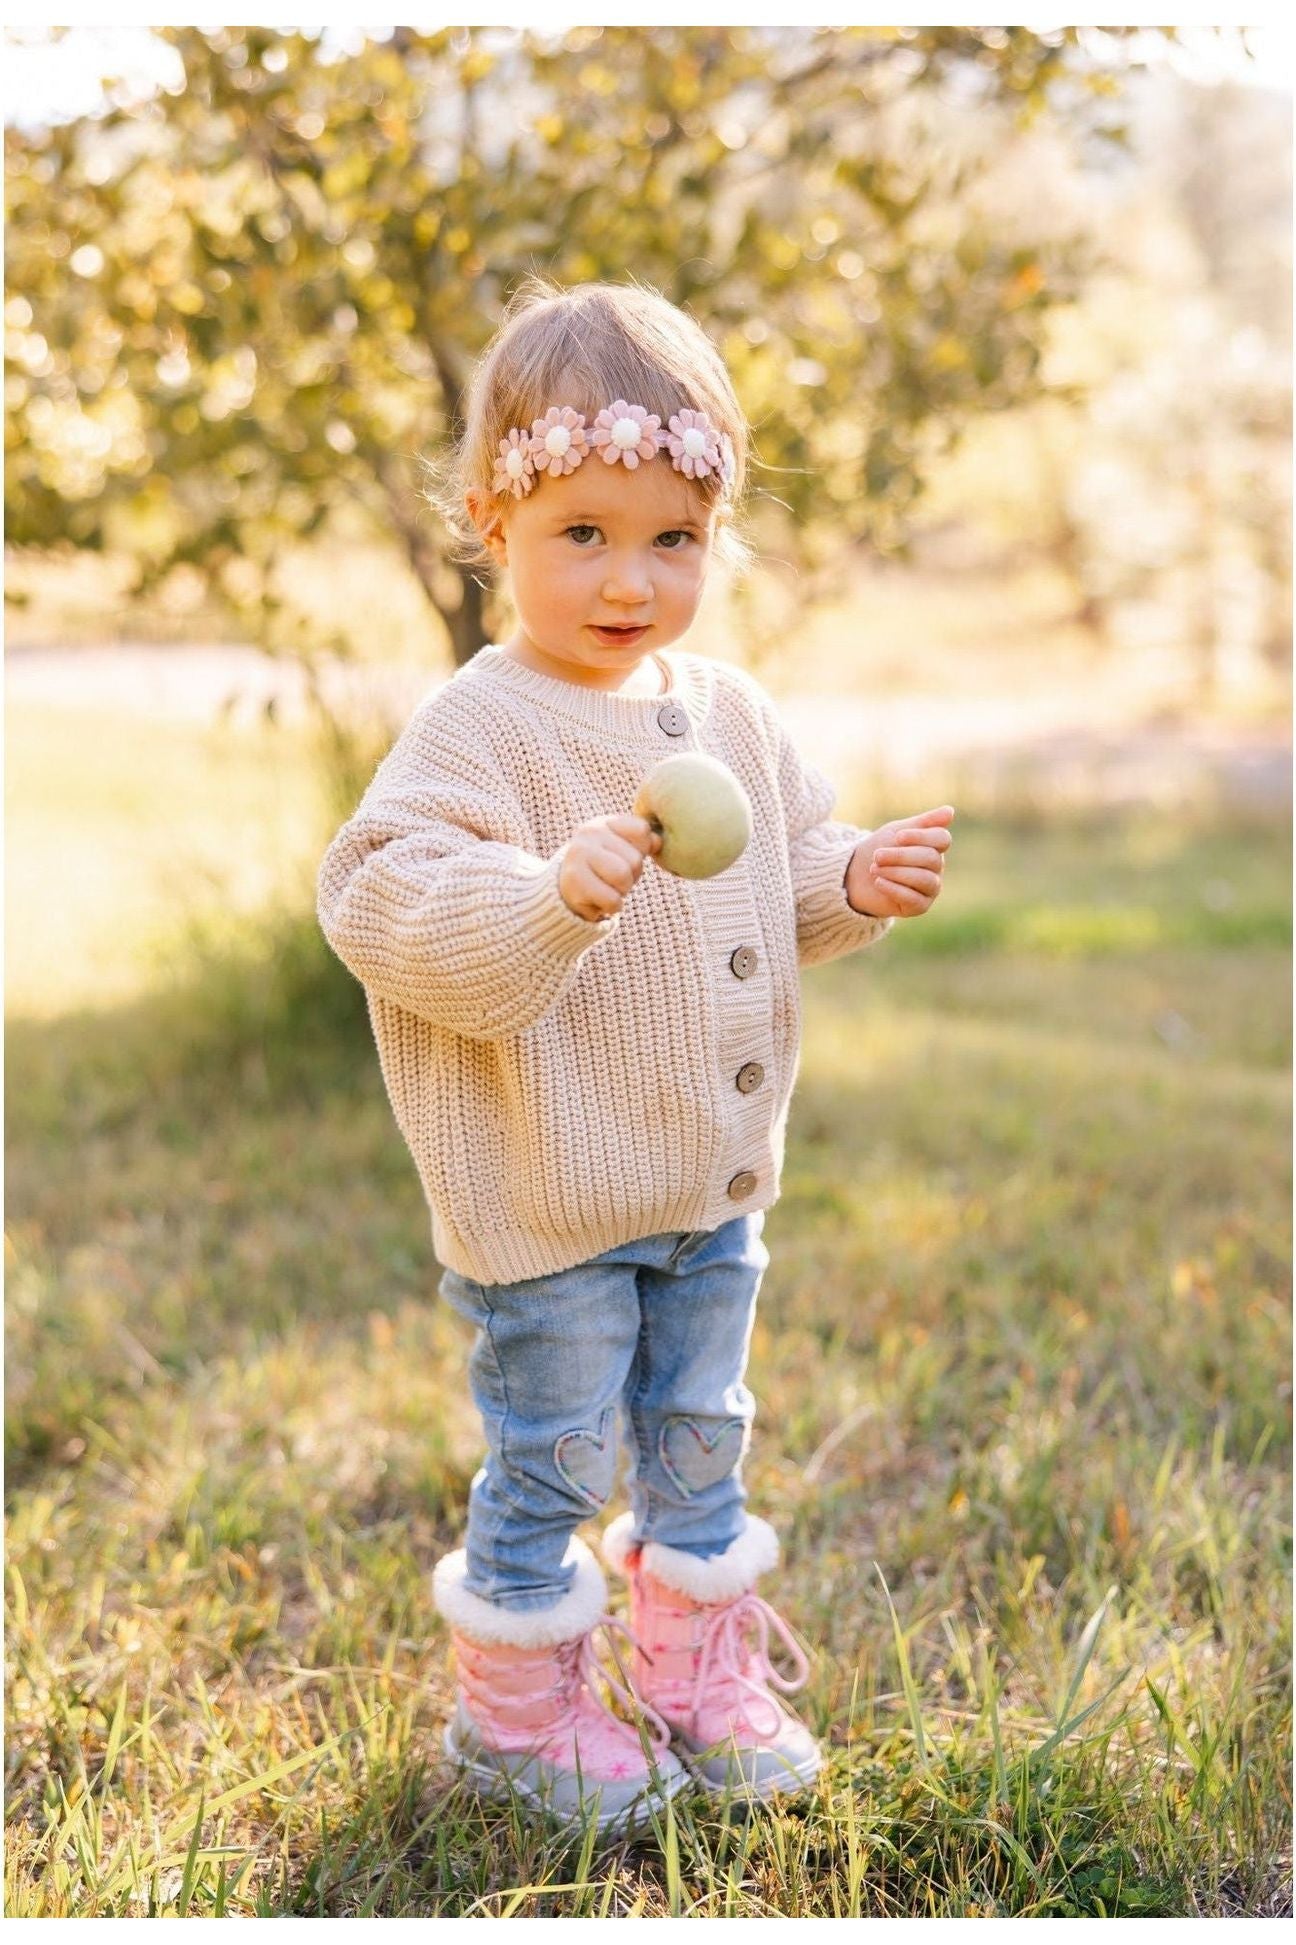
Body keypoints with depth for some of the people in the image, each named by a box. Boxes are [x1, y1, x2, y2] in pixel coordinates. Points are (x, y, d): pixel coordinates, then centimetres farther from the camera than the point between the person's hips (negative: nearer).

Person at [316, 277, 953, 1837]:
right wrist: (554, 894, -40)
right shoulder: (478, 728, -17)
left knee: (700, 1443, 20)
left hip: (715, 1186, 7)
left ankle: (697, 1673, 40)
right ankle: (520, 1706, 29)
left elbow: (781, 878, 17)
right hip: (550, 1200, -7)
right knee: (549, 1462, 8)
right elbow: (384, 901, -26)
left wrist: (858, 884, -3)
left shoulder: (731, 713, 5)